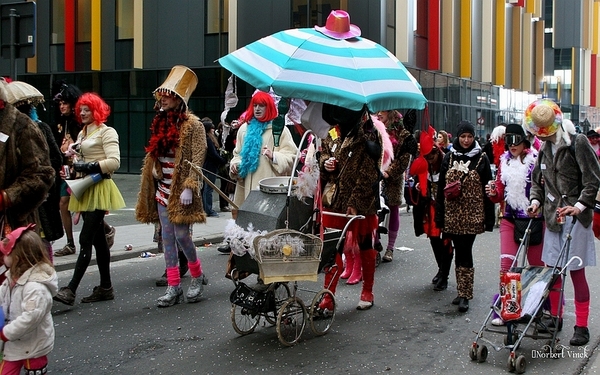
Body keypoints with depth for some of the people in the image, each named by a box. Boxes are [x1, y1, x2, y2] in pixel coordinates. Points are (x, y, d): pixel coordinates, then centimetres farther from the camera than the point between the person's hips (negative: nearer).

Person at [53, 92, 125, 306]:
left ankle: (71, 290, -17)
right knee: (98, 240, 11)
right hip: (85, 190, 9)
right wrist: (73, 152, 5)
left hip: (99, 189, -9)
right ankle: (105, 287, 17)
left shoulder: (106, 132, -6)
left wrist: (89, 166, -20)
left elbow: (114, 161, -17)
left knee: (86, 240, -13)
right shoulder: (82, 133, 18)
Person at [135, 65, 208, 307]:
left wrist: (189, 187, -19)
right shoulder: (160, 123, 12)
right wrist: (153, 172, 13)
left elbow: (197, 160, -13)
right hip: (163, 190, 7)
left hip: (181, 192, -7)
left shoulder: (192, 124, -8)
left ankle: (197, 276, 19)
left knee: (181, 235, -5)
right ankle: (173, 287, 12)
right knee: (167, 239, 6)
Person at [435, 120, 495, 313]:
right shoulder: (449, 157, 8)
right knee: (459, 252, 9)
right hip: (452, 212, 3)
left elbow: (487, 189, -2)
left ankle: (465, 294, -3)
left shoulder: (481, 158, 0)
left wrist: (489, 218, -5)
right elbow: (441, 187, 8)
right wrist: (439, 215, 3)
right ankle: (463, 291, 19)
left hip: (472, 214, -3)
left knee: (464, 252, -8)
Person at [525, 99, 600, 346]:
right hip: (553, 216, 6)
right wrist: (536, 200, 2)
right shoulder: (545, 149, 12)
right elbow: (538, 180, 20)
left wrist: (580, 205, -20)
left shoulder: (578, 143, -7)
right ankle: (555, 318, 25)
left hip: (575, 217, -6)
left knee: (576, 272, -3)